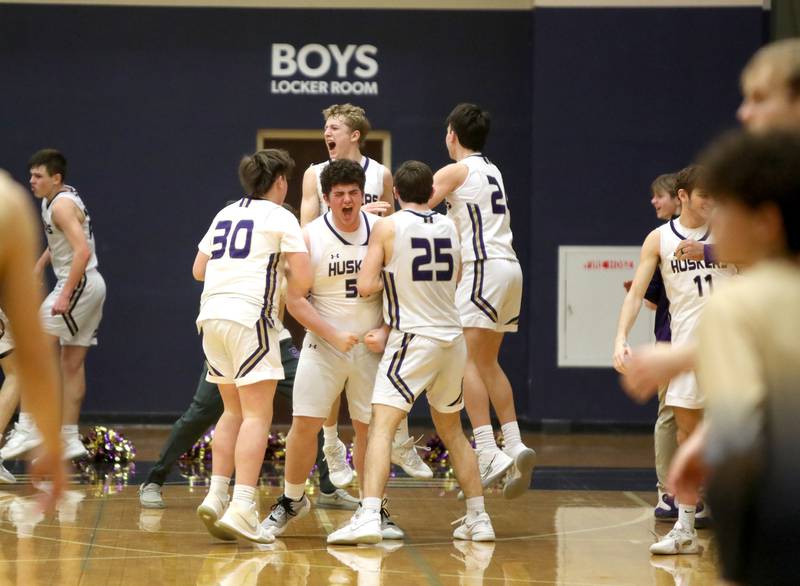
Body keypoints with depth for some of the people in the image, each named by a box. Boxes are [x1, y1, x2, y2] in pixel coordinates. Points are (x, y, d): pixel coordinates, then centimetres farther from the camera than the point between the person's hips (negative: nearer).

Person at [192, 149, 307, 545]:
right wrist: (282, 273, 14)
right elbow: (301, 277, -6)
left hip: (211, 315, 7)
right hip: (250, 316, -7)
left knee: (234, 411, 18)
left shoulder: (225, 214, 20)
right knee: (257, 415, -8)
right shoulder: (281, 218, 1)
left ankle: (216, 495, 9)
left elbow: (199, 270, 23)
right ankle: (241, 509, -19)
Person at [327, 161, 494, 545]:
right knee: (452, 430, 20)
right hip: (453, 338, 5)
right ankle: (478, 519, 22)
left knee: (381, 426, -10)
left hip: (414, 340, -5)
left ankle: (369, 517, -25)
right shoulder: (450, 228, 9)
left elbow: (365, 286, -10)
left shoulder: (387, 227, -6)